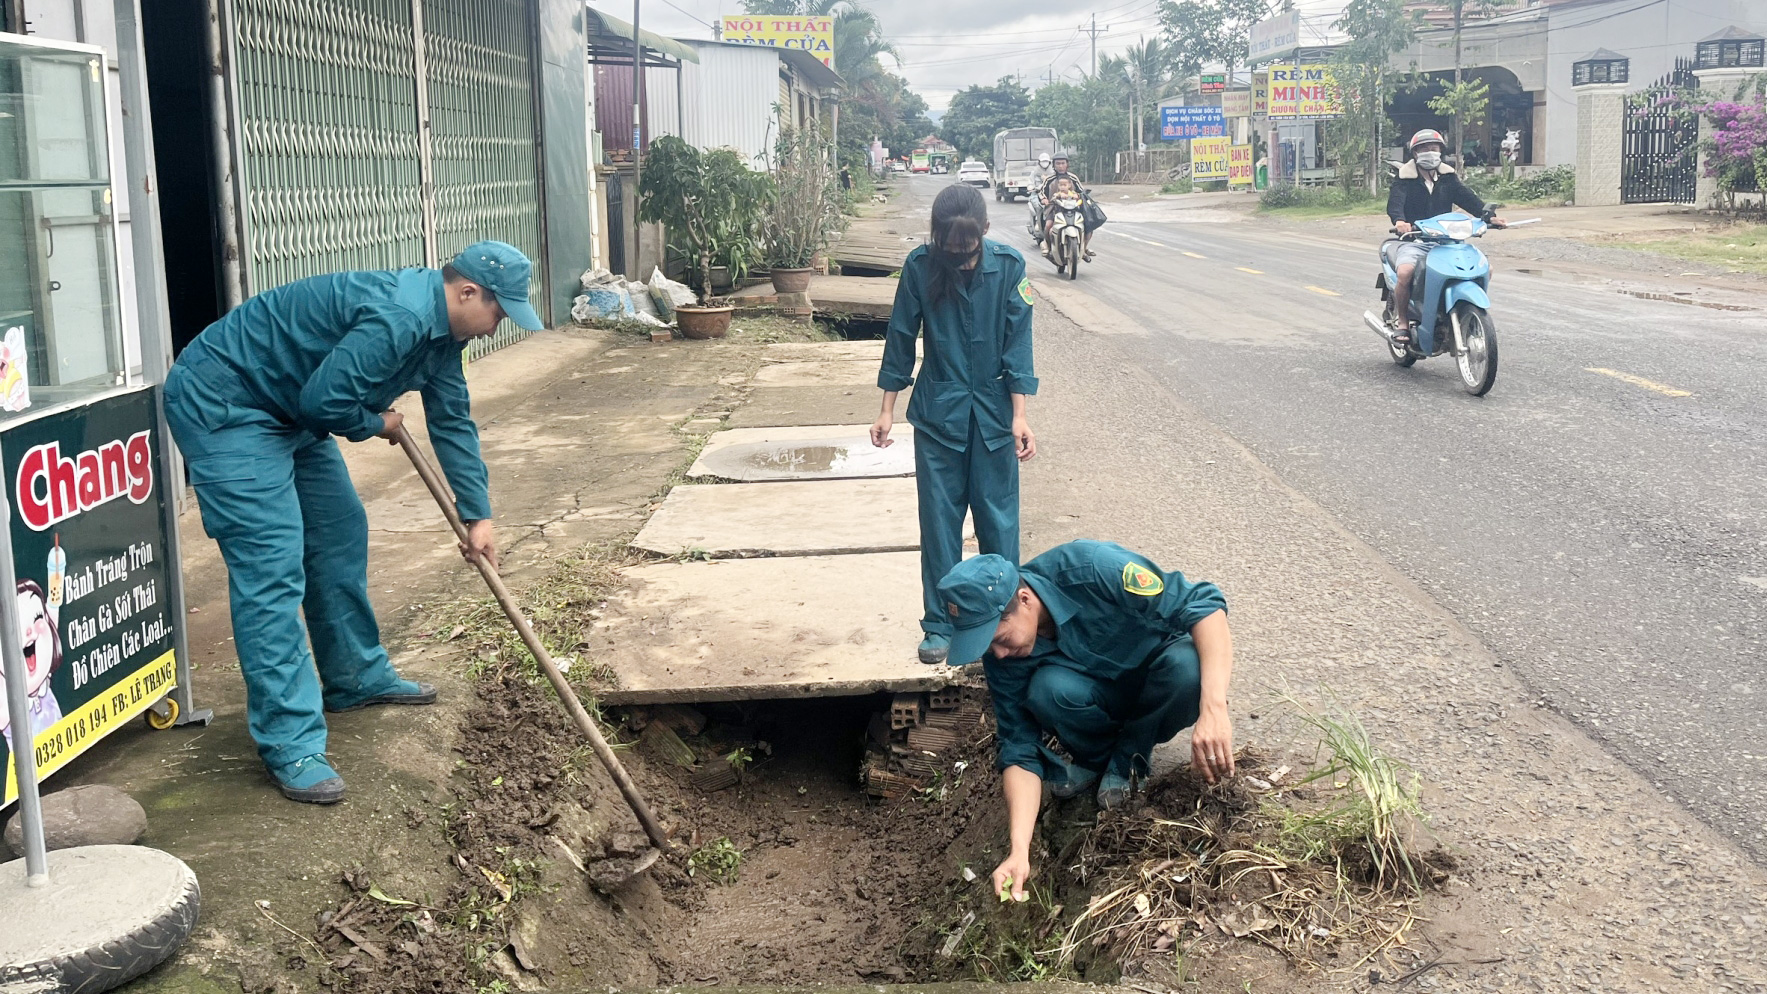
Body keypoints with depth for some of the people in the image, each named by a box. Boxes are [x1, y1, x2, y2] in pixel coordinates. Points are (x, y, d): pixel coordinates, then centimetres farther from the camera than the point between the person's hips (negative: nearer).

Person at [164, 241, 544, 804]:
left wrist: (477, 514, 12)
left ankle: (356, 678, 33)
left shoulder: (440, 329, 5)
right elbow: (325, 400, -29)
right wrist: (377, 424, -7)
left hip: (287, 409, 11)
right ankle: (290, 744, -13)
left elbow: (453, 421, 13)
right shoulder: (398, 318, -29)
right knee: (272, 565, -15)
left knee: (341, 533, 16)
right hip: (220, 403, -11)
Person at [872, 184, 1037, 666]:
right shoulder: (919, 266, -9)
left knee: (998, 518, 5)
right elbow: (902, 337, 0)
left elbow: (1016, 342, -7)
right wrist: (886, 410, 3)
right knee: (938, 518, 5)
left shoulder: (1008, 266, -10)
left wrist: (1019, 416, -11)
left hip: (993, 410, 0)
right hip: (938, 411, 0)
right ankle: (939, 624, 15)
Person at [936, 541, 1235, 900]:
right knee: (1048, 689, -32)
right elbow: (1020, 753, -16)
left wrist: (1214, 709, -46)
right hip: (1100, 701, 2)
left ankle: (1129, 756, -6)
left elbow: (1204, 604, -33)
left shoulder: (1090, 567, -32)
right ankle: (1097, 758, 2)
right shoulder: (1001, 658, -18)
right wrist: (1019, 851, -30)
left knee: (1188, 667, -38)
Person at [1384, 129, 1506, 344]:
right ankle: (1401, 320, -13)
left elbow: (1467, 198, 4)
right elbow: (1394, 203, -16)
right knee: (1405, 272, -35)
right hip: (1413, 240, -4)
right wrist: (1399, 221, -39)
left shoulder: (1448, 178, 14)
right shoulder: (1404, 179, 0)